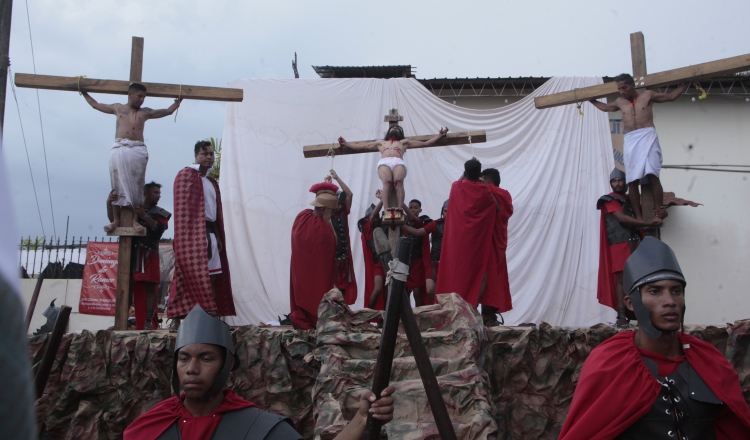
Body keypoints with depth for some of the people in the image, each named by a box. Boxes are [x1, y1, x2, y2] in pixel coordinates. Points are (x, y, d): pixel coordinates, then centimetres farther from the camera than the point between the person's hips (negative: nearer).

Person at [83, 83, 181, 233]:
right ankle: (116, 220, -2)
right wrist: (84, 92, 39)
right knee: (118, 186, -3)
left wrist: (179, 100, 30)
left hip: (138, 150, 0)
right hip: (119, 149, 0)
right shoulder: (118, 108, 20)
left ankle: (135, 220, -5)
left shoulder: (145, 112, 20)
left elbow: (168, 111, 28)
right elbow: (95, 105, 33)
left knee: (137, 186, -5)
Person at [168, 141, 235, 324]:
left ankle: (212, 315, 5)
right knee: (195, 275, -11)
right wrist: (188, 237, -18)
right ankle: (182, 316, -9)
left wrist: (218, 236, 13)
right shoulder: (186, 175, -2)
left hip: (210, 233, 8)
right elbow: (183, 207, -10)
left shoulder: (212, 182, 22)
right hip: (195, 232, -7)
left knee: (212, 275, 3)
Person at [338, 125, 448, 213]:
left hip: (398, 162, 0)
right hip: (384, 163, 0)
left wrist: (439, 135, 32)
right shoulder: (380, 142, 43)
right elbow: (362, 147, 44)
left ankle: (399, 208, -51)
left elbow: (425, 143, 37)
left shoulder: (404, 142, 40)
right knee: (387, 182, -35)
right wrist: (345, 143, 42)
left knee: (398, 182, -36)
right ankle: (387, 208, -52)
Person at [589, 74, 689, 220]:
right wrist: (590, 100, 48)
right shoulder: (620, 102, 22)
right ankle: (638, 217, -7)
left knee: (652, 175, -19)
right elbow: (605, 107, 42)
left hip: (647, 137, -3)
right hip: (630, 141, 3)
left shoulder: (648, 95, 13)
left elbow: (671, 96, 22)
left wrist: (687, 82, 19)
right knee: (632, 181, -7)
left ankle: (659, 211, -20)